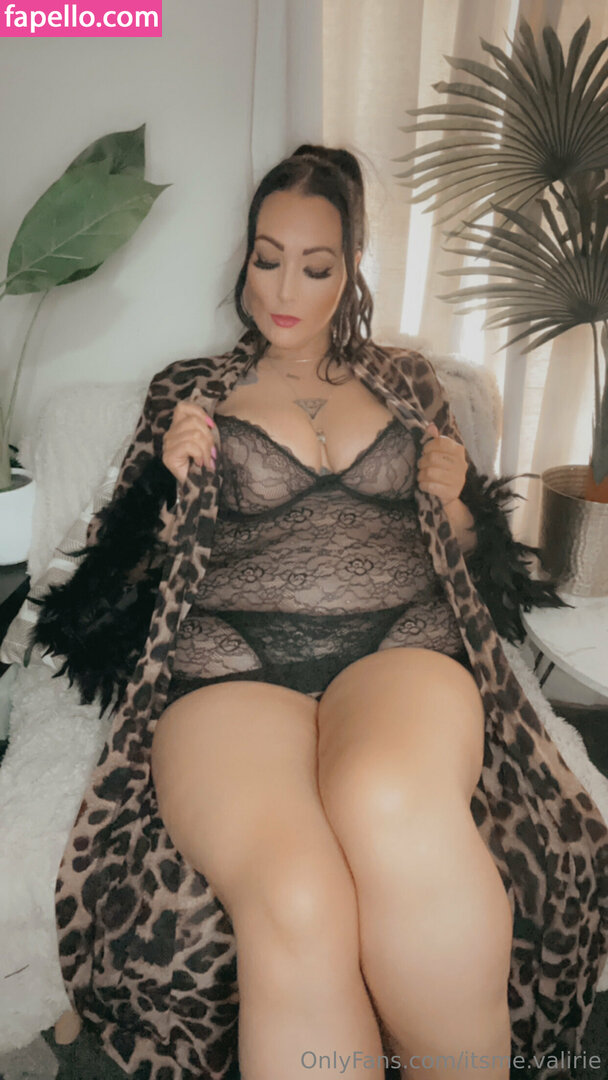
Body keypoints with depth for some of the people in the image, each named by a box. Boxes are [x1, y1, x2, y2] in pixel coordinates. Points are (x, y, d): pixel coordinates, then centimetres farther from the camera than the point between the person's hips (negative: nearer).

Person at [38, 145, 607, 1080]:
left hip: (400, 642, 1)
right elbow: (124, 568, 19)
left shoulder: (404, 380, 24)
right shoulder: (189, 391, 20)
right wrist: (171, 477, 2)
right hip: (229, 658, 0)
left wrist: (452, 498, 4)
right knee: (296, 900, -35)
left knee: (393, 805, -38)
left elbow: (474, 551, 26)